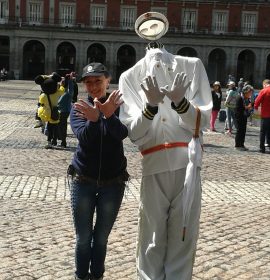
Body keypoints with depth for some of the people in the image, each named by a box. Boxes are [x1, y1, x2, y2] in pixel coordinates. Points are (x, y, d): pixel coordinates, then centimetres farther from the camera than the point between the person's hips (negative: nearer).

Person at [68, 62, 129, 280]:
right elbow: (83, 137, -22)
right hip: (83, 181, 1)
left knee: (101, 237, 13)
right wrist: (93, 120, -43)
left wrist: (109, 115, -45)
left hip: (113, 182, 0)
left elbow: (122, 133, -25)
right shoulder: (79, 108, -4)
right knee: (83, 237, 9)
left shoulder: (118, 106, -7)